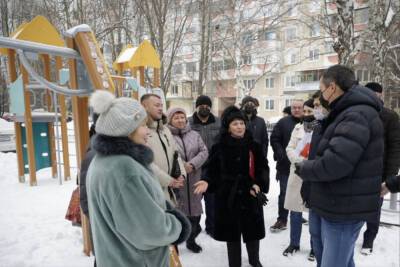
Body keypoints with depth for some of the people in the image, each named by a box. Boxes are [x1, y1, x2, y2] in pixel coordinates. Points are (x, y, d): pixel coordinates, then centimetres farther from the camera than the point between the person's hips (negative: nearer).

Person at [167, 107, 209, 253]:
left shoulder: (194, 134, 8)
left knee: (194, 207, 13)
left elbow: (204, 152, 4)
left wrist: (192, 164, -10)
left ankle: (191, 239, 34)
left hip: (194, 179, 5)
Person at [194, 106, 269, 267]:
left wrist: (258, 184, -13)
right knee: (232, 231, 10)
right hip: (228, 195, -1)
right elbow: (211, 168, -2)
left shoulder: (253, 145, -3)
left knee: (253, 229, 15)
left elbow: (263, 168, 1)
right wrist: (207, 181, -19)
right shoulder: (219, 147, -6)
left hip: (251, 195, 1)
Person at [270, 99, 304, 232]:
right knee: (284, 193, 5)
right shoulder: (283, 122, 1)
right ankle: (282, 220, 15)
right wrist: (281, 155, -11)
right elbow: (274, 140, -1)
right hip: (286, 165, 0)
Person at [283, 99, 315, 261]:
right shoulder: (298, 127, 9)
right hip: (297, 173, 5)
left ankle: (315, 247, 28)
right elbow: (290, 148, 4)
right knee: (295, 210, 13)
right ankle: (294, 243, 31)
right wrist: (300, 160, -13)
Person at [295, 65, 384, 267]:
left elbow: (333, 164, -30)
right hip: (329, 203, 10)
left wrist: (303, 168, -13)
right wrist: (308, 165, 1)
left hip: (343, 209, -10)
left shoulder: (357, 116, -22)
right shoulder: (347, 113, 12)